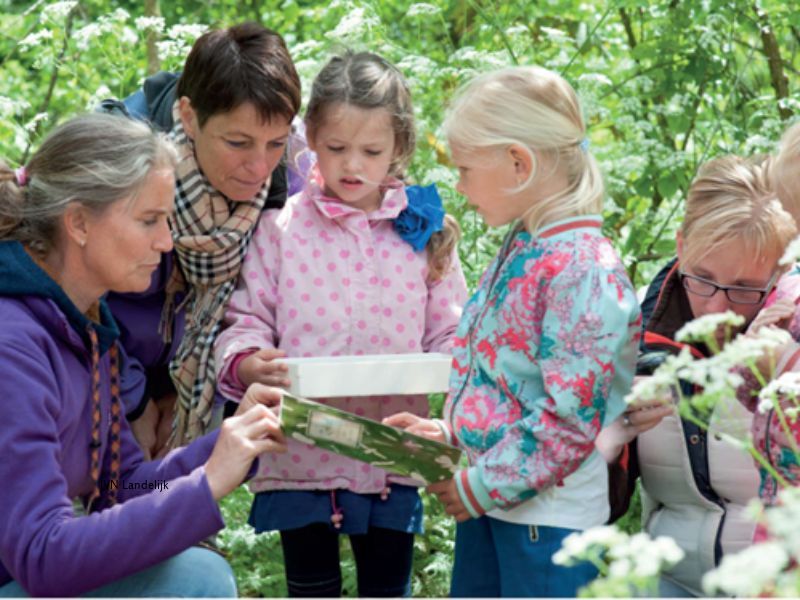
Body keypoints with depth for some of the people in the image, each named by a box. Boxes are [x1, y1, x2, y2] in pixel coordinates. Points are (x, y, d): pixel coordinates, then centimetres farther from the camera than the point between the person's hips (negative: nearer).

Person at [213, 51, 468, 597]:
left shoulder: (425, 231, 2)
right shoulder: (282, 227, -2)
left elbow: (450, 333, 5)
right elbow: (247, 321, 0)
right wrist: (247, 364, -20)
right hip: (301, 451, -1)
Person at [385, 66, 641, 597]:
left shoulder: (586, 271, -21)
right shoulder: (520, 250, 8)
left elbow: (569, 417, -23)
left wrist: (483, 485, -17)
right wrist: (450, 432, 7)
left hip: (549, 511, -9)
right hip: (487, 502, 9)